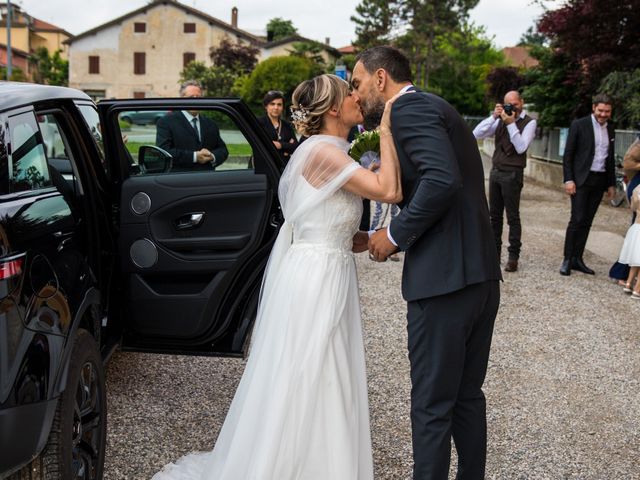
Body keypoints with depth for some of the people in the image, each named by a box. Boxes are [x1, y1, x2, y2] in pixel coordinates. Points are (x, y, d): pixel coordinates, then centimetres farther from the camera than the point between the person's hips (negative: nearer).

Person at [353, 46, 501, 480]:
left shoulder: (409, 109, -9)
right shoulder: (436, 109, 20)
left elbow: (442, 181, -24)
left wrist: (395, 235, -13)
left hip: (444, 280, -10)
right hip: (480, 275, 10)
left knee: (432, 405, 2)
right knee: (467, 395, 19)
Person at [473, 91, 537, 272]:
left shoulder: (529, 122, -4)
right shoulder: (501, 120, 10)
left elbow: (521, 147, -16)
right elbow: (477, 134, 2)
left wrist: (511, 123, -17)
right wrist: (494, 116, -7)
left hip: (512, 174, -5)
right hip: (495, 171, 5)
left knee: (512, 217, -2)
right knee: (494, 215, 10)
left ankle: (513, 257, 4)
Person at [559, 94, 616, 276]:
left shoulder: (610, 130, 12)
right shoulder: (579, 125, -4)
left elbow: (610, 158, 19)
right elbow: (568, 155, -5)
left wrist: (612, 183, 17)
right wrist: (568, 180, -12)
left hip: (600, 181, 5)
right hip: (581, 179, -5)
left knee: (587, 221, 6)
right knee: (577, 220, -9)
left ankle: (577, 259, 12)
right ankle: (567, 260, -2)